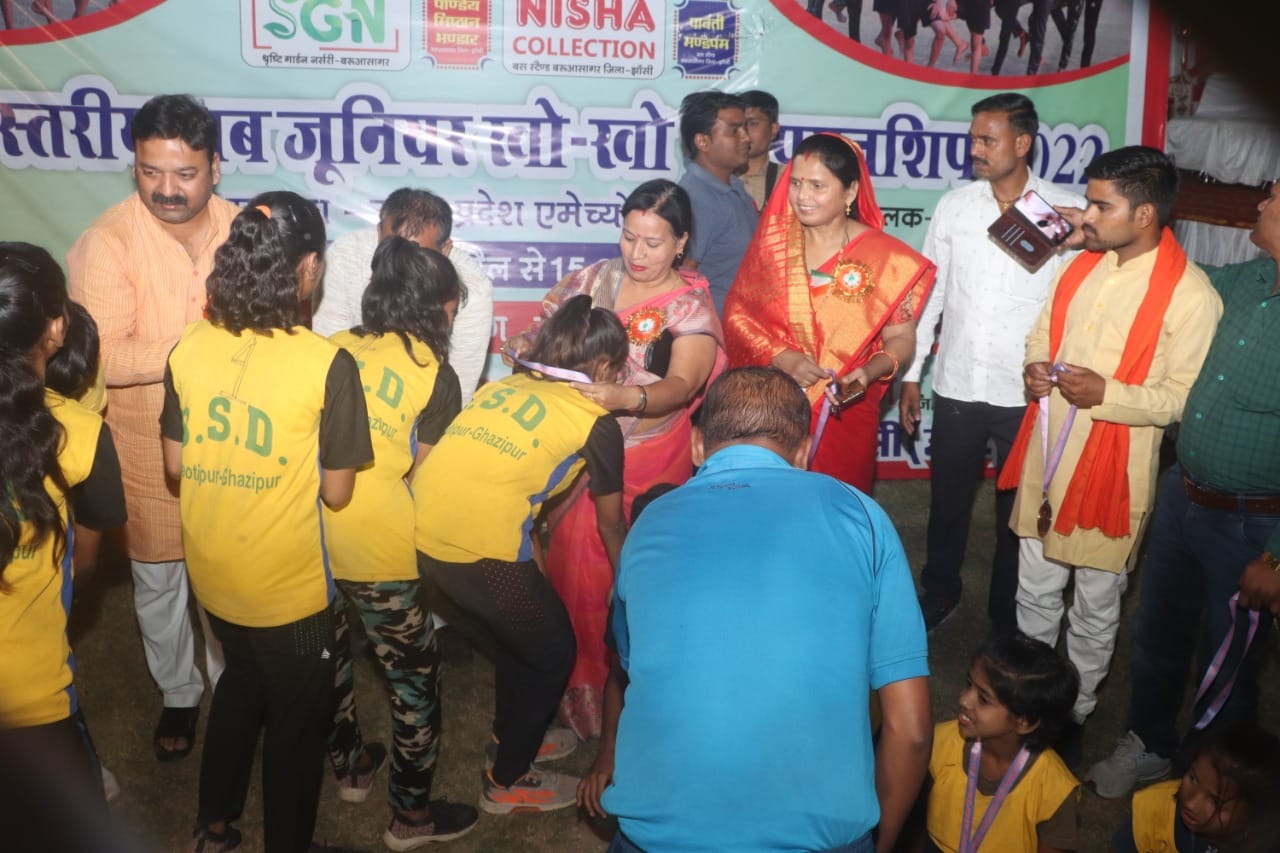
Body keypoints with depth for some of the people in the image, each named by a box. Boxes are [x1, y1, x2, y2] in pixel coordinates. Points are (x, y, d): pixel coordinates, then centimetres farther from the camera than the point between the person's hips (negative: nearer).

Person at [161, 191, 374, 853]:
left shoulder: (188, 349, -9)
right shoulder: (327, 364, -23)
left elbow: (176, 466, 2)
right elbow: (335, 493, -15)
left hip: (212, 575, 5)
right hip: (289, 586, -5)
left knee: (240, 683, 31)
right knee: (298, 718, 18)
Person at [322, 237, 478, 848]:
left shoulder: (335, 350, 6)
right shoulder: (436, 375, -5)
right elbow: (423, 475, 0)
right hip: (380, 550, -5)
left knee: (328, 657, 26)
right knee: (414, 677, 12)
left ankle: (350, 767, 46)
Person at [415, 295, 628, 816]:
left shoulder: (502, 386, 20)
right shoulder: (597, 422, 5)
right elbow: (611, 525, 17)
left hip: (420, 532, 7)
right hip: (480, 550, -7)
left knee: (517, 627, 30)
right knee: (553, 652, 18)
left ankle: (510, 735, 48)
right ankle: (507, 782, 30)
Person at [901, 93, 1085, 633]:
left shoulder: (1069, 213, -7)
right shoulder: (954, 206, 1)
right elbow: (927, 296, 6)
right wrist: (910, 375, 5)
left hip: (1028, 393, -2)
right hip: (956, 386, 2)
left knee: (1017, 509, 14)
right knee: (947, 501, 16)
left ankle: (1007, 617, 33)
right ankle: (939, 595, 38)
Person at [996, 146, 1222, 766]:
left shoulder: (1189, 296, -16)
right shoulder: (1084, 264, 3)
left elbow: (1187, 398, -15)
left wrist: (1107, 394, -26)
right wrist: (1035, 366, -6)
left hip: (1112, 469, -6)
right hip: (1045, 456, 6)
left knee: (1095, 606, 13)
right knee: (1034, 592, 19)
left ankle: (1073, 711, 33)